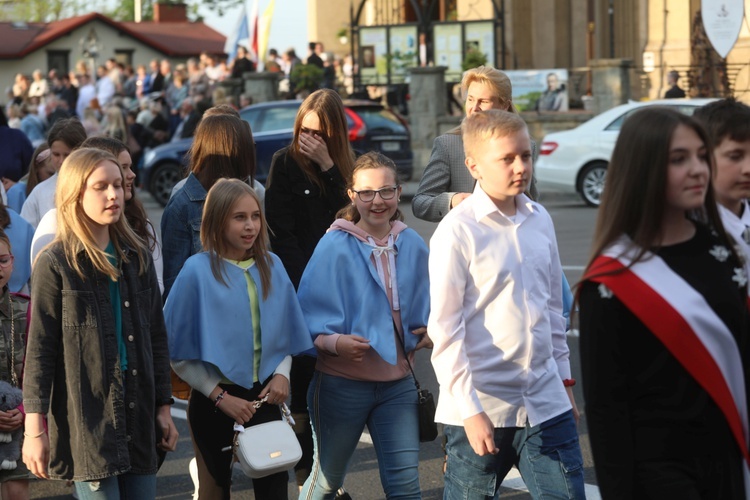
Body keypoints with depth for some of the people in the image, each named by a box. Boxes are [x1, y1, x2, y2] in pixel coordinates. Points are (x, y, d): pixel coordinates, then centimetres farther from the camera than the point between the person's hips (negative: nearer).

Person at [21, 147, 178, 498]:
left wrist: (163, 406, 11)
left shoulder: (137, 257, 11)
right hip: (87, 419, -5)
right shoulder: (55, 264, -5)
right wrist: (34, 428, -10)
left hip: (138, 416, 5)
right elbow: (39, 350, -6)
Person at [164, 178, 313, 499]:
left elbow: (284, 332, 12)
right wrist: (219, 396, -13)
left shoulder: (271, 266, 2)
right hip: (214, 401, -3)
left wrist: (282, 373, -6)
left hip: (264, 397, 3)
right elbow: (180, 353, -10)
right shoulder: (198, 271, -11)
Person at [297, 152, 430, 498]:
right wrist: (335, 343, -28)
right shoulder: (335, 246, -11)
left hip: (397, 382, 3)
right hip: (342, 382, -3)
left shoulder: (413, 246, 2)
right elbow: (311, 318, -9)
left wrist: (427, 334, -4)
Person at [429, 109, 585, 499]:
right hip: (482, 408, -5)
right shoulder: (457, 231, -10)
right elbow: (444, 329, -11)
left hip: (546, 401, 5)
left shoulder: (540, 220, 7)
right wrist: (470, 410, -13)